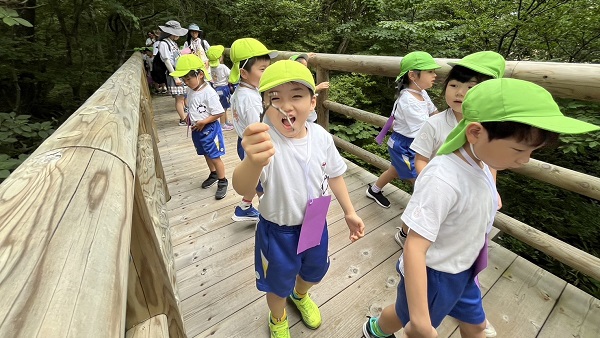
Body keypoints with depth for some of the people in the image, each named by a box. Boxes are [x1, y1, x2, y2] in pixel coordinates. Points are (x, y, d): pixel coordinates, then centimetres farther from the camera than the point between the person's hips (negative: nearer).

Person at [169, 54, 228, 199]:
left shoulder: (209, 93, -21)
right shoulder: (190, 91, 4)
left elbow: (219, 113, -21)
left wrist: (203, 122, -20)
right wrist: (190, 118, 3)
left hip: (209, 129, -8)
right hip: (197, 130, 8)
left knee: (215, 157, 0)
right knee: (206, 155, 20)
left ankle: (222, 181, 14)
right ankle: (213, 174, 40)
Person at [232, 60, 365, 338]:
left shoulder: (321, 136, -13)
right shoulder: (265, 140, -29)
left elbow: (334, 175, 2)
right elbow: (242, 188, -45)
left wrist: (349, 212, 5)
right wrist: (253, 161, -67)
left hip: (315, 224, 5)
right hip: (277, 230, -4)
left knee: (314, 272, 30)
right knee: (279, 284, 22)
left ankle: (300, 295, 68)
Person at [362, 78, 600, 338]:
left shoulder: (479, 164, -9)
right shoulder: (442, 179, -38)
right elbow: (414, 249, -37)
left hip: (462, 271, 7)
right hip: (433, 277, -7)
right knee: (405, 317, 23)